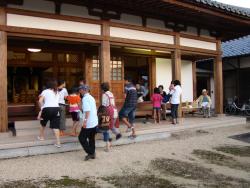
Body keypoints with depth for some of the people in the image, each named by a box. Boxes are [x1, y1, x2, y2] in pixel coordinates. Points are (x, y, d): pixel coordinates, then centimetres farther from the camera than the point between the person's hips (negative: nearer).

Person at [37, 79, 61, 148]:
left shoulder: (46, 91, 4)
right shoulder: (57, 92, 20)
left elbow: (40, 101, -8)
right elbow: (57, 101, 11)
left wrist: (42, 107, 5)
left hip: (47, 108, -3)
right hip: (56, 109, 3)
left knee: (43, 123, 24)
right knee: (56, 126, 1)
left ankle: (41, 136, 42)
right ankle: (58, 142, -4)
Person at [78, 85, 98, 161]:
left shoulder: (85, 98, -13)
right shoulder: (91, 98, 14)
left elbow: (87, 111, -23)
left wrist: (85, 121, -24)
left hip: (88, 123, -9)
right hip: (95, 122, 9)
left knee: (82, 138, 2)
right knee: (91, 138, 17)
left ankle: (90, 153, 2)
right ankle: (93, 154, 22)